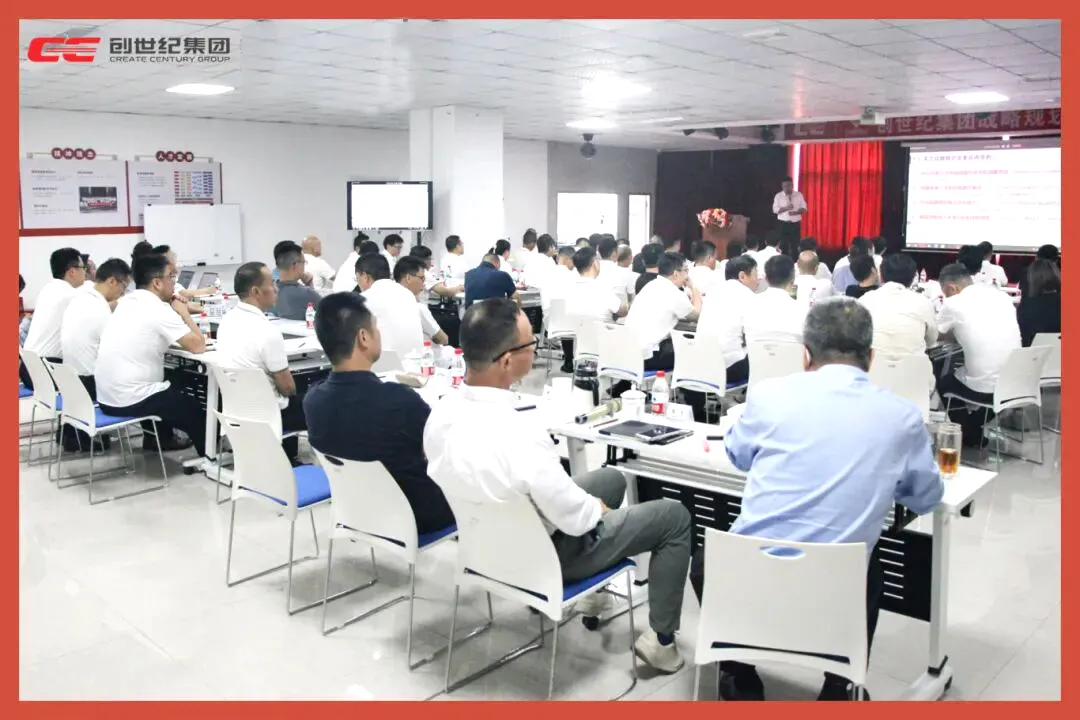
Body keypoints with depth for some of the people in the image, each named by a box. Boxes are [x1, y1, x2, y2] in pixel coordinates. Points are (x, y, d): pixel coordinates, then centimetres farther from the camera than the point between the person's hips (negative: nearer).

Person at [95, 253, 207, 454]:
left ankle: (157, 437, 40)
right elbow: (198, 346, -16)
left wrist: (176, 313, 9)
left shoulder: (126, 303, 9)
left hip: (106, 397, 8)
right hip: (131, 401, -8)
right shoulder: (158, 309, -16)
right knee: (196, 408, 14)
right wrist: (184, 312, -2)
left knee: (171, 390, 33)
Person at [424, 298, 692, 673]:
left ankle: (590, 592, 39)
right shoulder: (520, 436, -38)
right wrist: (598, 508, -2)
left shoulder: (441, 412, -14)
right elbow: (577, 520, -26)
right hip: (545, 553, -7)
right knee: (674, 516, 9)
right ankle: (660, 638, 19)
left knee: (612, 478, 27)